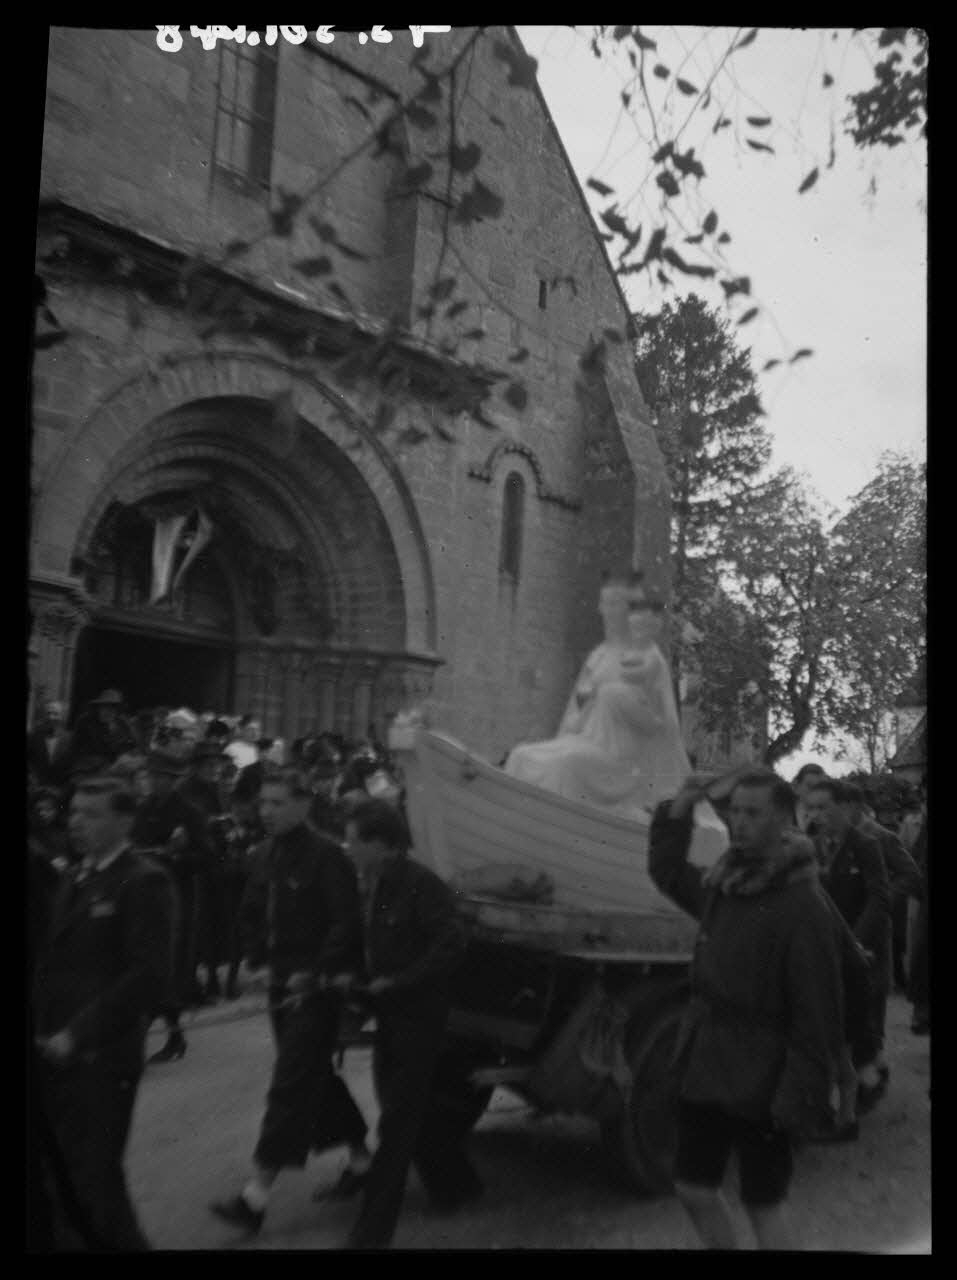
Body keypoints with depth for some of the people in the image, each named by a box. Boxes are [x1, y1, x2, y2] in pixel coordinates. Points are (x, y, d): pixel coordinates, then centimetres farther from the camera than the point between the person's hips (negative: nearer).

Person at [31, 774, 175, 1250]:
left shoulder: (143, 882, -11)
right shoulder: (73, 879, 14)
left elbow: (149, 973, -17)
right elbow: (52, 963, 15)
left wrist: (78, 1033, -16)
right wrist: (42, 1028, 2)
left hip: (101, 1057, -7)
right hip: (55, 1052, 7)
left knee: (95, 1176, 1)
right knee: (64, 1172, 13)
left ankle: (122, 1242, 21)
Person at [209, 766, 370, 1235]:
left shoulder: (326, 856, -16)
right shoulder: (265, 855, 7)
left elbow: (346, 923, -19)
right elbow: (250, 914, 17)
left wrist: (315, 973, -17)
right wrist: (260, 956, 5)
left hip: (317, 987, -8)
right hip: (283, 984, 8)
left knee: (291, 1083, -6)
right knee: (317, 1076, 17)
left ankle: (257, 1193, -1)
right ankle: (361, 1156, 34)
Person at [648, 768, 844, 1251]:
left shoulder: (802, 905, -19)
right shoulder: (721, 884, 2)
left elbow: (818, 1014, -19)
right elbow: (668, 873, 20)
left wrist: (801, 1102, -19)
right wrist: (677, 812, 6)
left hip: (761, 1087, -7)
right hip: (704, 1071, 7)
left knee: (764, 1206, 10)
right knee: (694, 1189, 19)